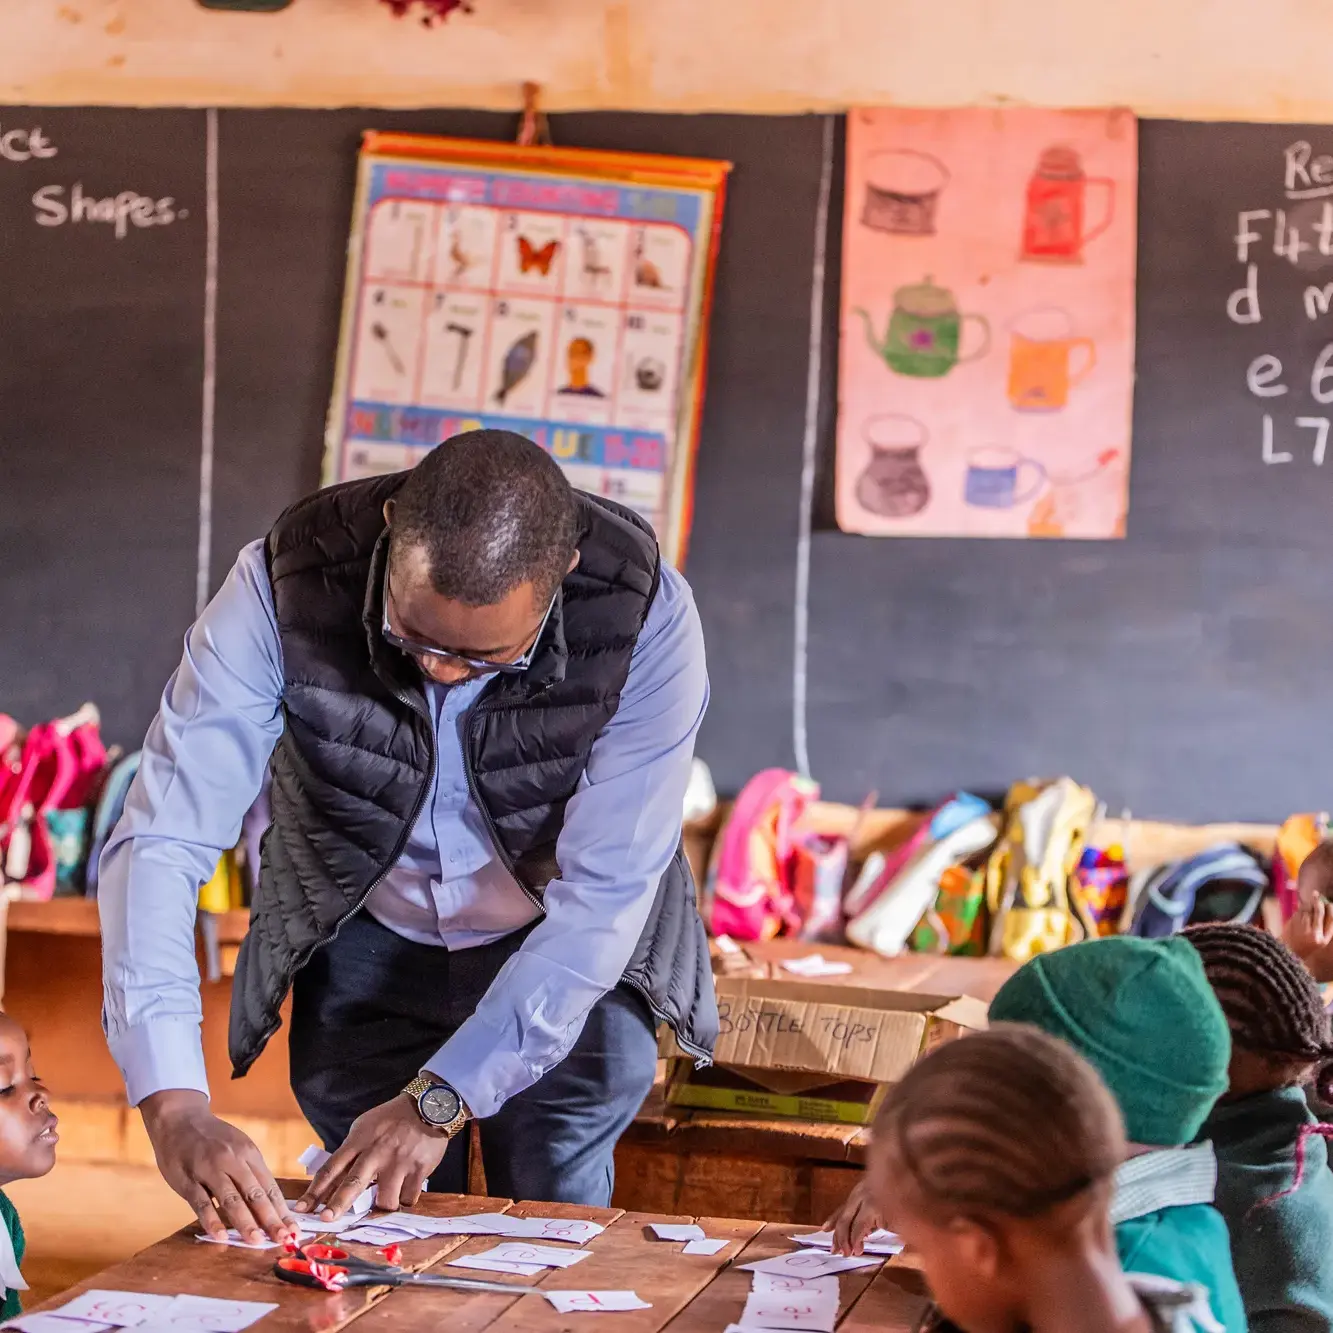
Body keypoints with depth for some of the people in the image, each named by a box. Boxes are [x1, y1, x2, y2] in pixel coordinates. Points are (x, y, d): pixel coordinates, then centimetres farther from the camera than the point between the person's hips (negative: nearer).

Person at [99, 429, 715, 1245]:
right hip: (368, 945, 1)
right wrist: (175, 1108, -43)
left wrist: (439, 1100, -34)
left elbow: (603, 893, -29)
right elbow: (162, 842, -32)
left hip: (570, 956, 0)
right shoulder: (285, 588, -30)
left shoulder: (647, 616, -31)